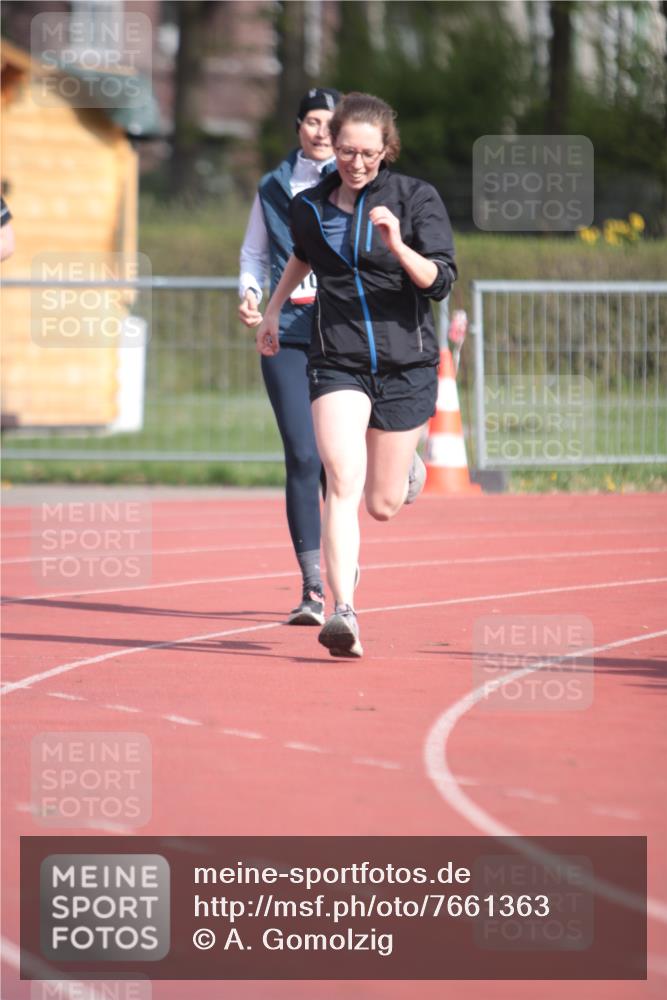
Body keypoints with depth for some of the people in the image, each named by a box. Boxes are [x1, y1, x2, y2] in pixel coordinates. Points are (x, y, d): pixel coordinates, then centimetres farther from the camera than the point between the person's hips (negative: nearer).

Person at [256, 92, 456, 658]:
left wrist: (398, 246, -28)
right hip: (337, 362, 1)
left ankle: (407, 469, 48)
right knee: (343, 485, -21)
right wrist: (274, 308, 28)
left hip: (406, 363, -1)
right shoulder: (310, 207, 5)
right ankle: (344, 612, -26)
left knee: (383, 506, 10)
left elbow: (440, 281, -13)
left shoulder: (416, 199, -5)